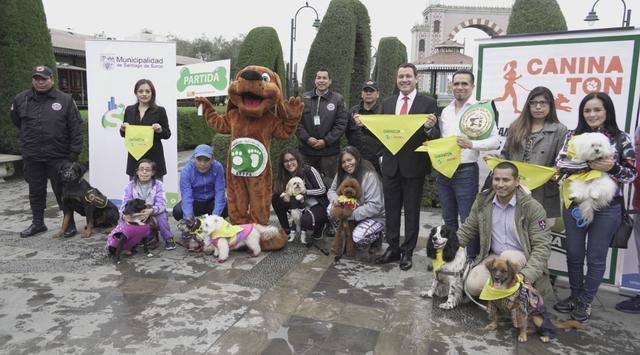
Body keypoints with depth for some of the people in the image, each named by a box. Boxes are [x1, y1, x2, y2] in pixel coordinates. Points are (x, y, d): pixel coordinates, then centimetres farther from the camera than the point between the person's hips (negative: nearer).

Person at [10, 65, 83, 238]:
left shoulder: (65, 100, -4)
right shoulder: (21, 99, 5)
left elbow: (75, 128, -5)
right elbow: (16, 120, 23)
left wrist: (74, 152, -9)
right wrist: (30, 136, 17)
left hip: (58, 156, -3)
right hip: (31, 157, 4)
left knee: (62, 191, 3)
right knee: (36, 191, 13)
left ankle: (70, 224, 14)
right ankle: (37, 223, 27)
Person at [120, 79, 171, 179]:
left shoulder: (159, 111, -2)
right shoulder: (129, 110, 7)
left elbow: (167, 134, 1)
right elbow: (124, 134, 15)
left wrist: (160, 130, -19)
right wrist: (123, 129, -6)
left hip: (154, 157, -3)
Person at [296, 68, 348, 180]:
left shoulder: (338, 99, 2)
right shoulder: (304, 98, 8)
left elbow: (341, 124, -3)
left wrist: (326, 141, -11)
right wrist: (307, 138, -9)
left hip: (328, 151, -2)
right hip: (307, 150, 2)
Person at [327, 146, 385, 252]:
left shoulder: (370, 176, -23)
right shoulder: (342, 174, -1)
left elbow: (375, 206, -26)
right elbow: (331, 190, 6)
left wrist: (352, 214, -28)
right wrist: (335, 199, -19)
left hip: (375, 217, -7)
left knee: (358, 237, -32)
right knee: (331, 208, -16)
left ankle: (377, 238, 5)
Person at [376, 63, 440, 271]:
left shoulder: (428, 103, -4)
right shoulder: (387, 103, 9)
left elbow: (436, 137, -8)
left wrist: (430, 128, -29)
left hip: (414, 166, -4)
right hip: (391, 165, 4)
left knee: (411, 212, 8)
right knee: (391, 210, 14)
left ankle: (407, 252, 21)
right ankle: (393, 248, 28)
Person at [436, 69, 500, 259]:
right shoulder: (445, 111, 12)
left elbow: (495, 141, -12)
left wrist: (471, 144, -26)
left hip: (465, 172, -6)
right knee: (449, 219, 15)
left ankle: (472, 259, 12)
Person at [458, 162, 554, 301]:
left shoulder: (533, 207, -14)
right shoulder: (482, 201, -2)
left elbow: (542, 246, -16)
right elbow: (467, 230, 8)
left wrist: (527, 274, -30)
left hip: (523, 259, -3)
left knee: (509, 257, -37)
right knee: (473, 286, -21)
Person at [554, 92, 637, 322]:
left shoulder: (621, 138, -2)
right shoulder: (573, 136, 2)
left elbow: (632, 173, -1)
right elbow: (561, 164, -9)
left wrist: (613, 168, -20)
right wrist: (589, 164, -23)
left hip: (607, 208, -2)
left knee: (596, 257, 8)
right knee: (574, 254, 13)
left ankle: (585, 302, 24)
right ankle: (575, 296, 31)